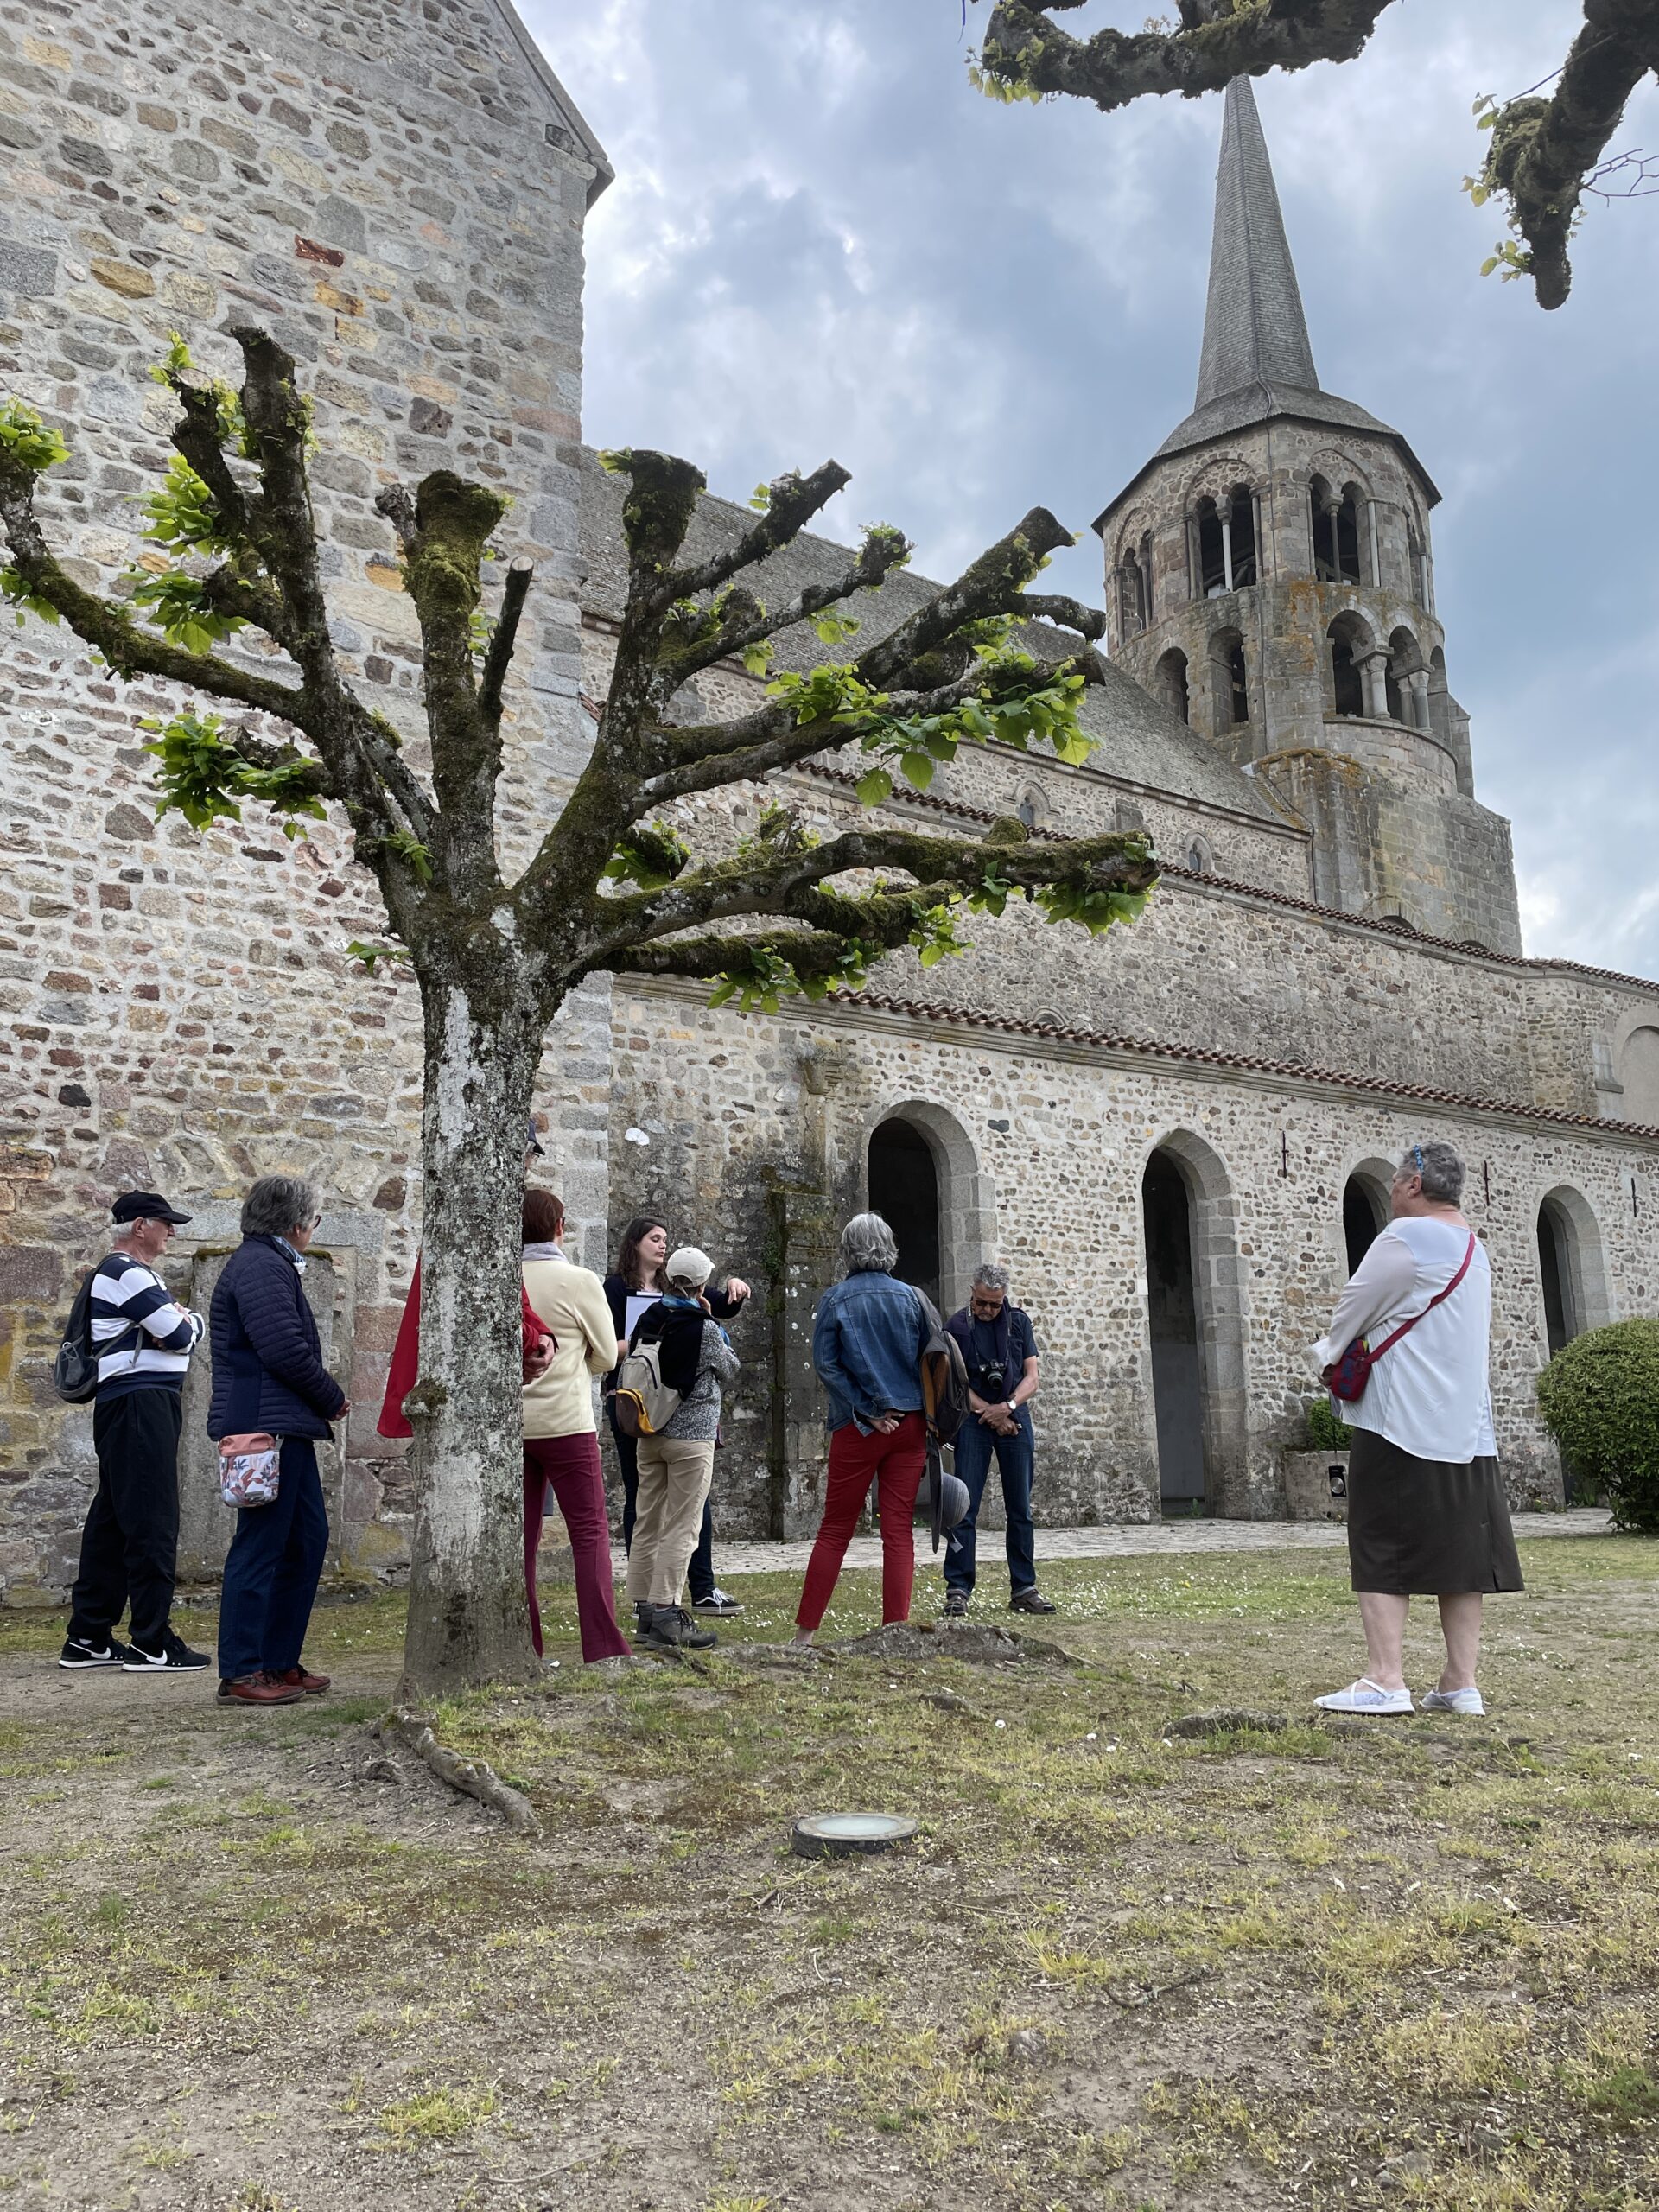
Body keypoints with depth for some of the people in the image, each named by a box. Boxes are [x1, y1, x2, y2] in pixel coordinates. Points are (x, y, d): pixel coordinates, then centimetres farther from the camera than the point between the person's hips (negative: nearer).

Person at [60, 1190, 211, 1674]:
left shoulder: (119, 1272, 22)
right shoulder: (127, 1274, -13)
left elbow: (168, 1330, 19)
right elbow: (181, 1336, -15)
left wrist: (176, 1319, -3)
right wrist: (192, 1320, 7)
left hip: (129, 1408, 11)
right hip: (140, 1403, -11)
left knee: (112, 1520, 13)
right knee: (152, 1525, -8)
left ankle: (88, 1638, 19)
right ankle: (152, 1643, -4)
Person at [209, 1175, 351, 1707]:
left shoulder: (270, 1263, 20)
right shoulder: (262, 1268, -14)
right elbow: (286, 1351, -21)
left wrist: (324, 1401, 10)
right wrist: (334, 1399, -7)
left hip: (286, 1427, 11)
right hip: (267, 1424, -11)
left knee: (307, 1538, 14)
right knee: (260, 1547, -5)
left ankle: (280, 1662, 20)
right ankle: (240, 1673, 3)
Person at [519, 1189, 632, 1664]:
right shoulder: (580, 1281, -9)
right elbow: (606, 1356, -1)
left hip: (509, 1424, 4)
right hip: (565, 1422, -4)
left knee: (521, 1535, 10)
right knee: (590, 1531, 2)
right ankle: (604, 1645, -1)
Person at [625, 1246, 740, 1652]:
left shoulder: (646, 1321, 3)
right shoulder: (705, 1329, -12)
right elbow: (730, 1371, 2)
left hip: (649, 1434, 6)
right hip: (692, 1436, -6)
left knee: (647, 1523, 12)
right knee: (681, 1528, -2)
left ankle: (645, 1610, 19)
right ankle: (665, 1617, -3)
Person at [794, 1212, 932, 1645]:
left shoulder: (836, 1298, -4)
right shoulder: (910, 1296, 4)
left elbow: (825, 1364, -10)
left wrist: (867, 1413, -8)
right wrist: (926, 1418, 10)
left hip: (858, 1429, -2)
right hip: (910, 1425, 2)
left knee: (835, 1529, 7)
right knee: (899, 1531, 6)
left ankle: (804, 1632, 11)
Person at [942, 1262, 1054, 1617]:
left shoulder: (1019, 1322, 7)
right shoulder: (957, 1326, -1)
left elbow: (1031, 1378, 4)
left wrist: (1007, 1407, -12)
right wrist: (989, 1413, -9)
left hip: (1015, 1418, 3)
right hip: (974, 1420, -3)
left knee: (1020, 1509, 5)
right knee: (966, 1508, -6)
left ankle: (1023, 1589, 12)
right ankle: (957, 1589, -2)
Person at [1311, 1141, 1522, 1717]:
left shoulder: (1407, 1237, -12)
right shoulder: (1473, 1248, 16)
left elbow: (1354, 1309, -5)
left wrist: (1328, 1355, 13)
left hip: (1402, 1424, -8)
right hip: (1465, 1426, 8)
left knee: (1382, 1553, -4)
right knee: (1459, 1553, 9)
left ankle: (1385, 1680, -6)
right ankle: (1461, 1682, 11)